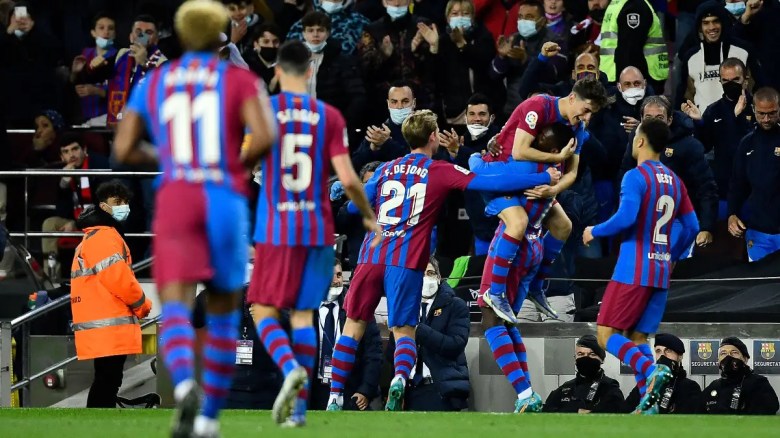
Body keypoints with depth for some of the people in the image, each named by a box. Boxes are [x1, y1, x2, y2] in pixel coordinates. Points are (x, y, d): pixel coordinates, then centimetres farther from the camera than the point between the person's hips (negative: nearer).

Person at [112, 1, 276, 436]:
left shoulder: (153, 83, 14)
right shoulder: (241, 81, 6)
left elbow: (123, 150, 12)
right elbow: (265, 136, -11)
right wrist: (242, 164, 10)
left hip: (175, 201, 0)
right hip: (225, 200, 0)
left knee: (176, 307, -14)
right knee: (224, 312, 18)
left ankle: (185, 385, -46)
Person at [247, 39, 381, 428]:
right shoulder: (329, 116, 1)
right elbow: (348, 179, -3)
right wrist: (369, 217, 12)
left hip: (275, 230, -2)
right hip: (318, 228, 2)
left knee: (264, 311, 5)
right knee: (303, 313, 9)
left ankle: (291, 367, -24)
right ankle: (299, 405, 3)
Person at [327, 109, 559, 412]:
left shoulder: (386, 169, 11)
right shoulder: (441, 172, 1)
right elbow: (492, 184, -5)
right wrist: (545, 179, 1)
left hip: (371, 258, 3)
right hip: (407, 263, -3)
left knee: (354, 324, 12)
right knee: (404, 331, 3)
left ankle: (335, 397, 7)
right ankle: (400, 377, -28)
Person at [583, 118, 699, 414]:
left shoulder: (636, 177, -10)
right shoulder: (674, 182, 13)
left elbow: (626, 218, -22)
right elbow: (692, 228, 13)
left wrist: (595, 232, -5)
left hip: (633, 270, -7)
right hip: (661, 273, 7)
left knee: (606, 334, -4)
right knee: (637, 338, 11)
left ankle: (651, 371, -25)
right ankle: (648, 401, -4)